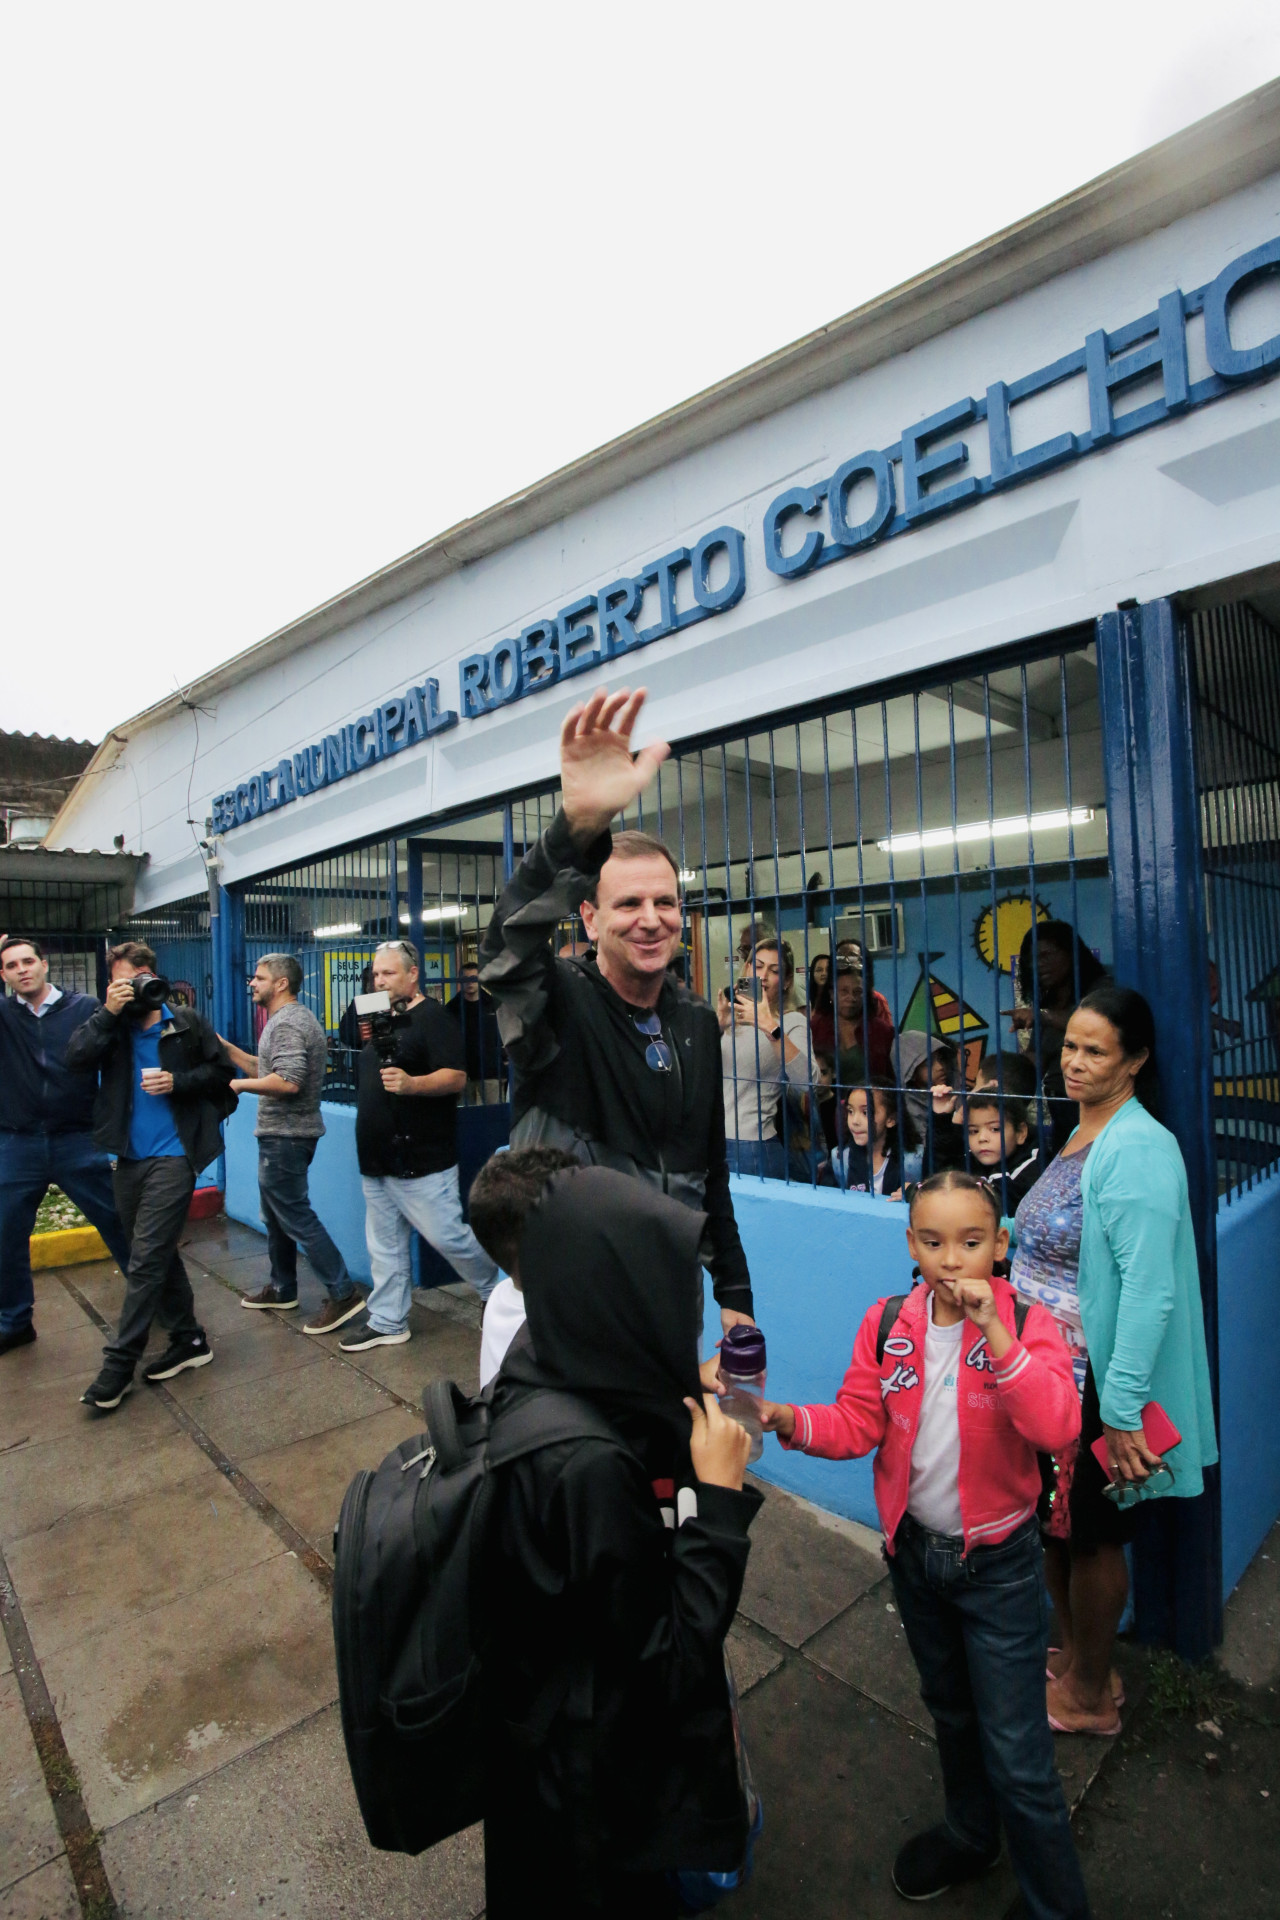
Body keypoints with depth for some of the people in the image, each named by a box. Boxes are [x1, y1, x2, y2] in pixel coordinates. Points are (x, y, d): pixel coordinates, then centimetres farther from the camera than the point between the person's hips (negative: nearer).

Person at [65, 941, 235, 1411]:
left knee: (145, 1259, -5)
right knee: (157, 1255, 14)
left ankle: (118, 1365, 6)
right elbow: (76, 1059, -12)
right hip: (129, 1159, 5)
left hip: (173, 1156, -5)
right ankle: (189, 1340, 29)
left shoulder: (187, 1023, -4)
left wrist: (179, 1081, -15)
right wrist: (108, 1012, -19)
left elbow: (221, 1072, 0)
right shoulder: (111, 1026, 4)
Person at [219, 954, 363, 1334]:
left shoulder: (288, 1023, -19)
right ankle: (282, 1291, 33)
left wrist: (241, 1085, -16)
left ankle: (343, 1293, -1)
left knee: (296, 1216, -6)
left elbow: (287, 1081, -30)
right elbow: (265, 1068, 18)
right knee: (276, 1214, 20)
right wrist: (225, 1047, 14)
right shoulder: (288, 1019, 16)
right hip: (280, 1133, 11)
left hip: (286, 1136, -11)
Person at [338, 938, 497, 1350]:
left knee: (447, 1237, -3)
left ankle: (498, 1295, 18)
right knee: (384, 1246, 15)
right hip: (378, 1160, 9)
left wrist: (412, 1084, -37)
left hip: (420, 1160, -9)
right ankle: (386, 1322, 27)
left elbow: (456, 1077, -24)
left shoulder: (432, 1018, -12)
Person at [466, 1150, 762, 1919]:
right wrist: (719, 1494, -28)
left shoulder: (545, 1367, -14)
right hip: (594, 1765, -7)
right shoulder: (588, 1465, -39)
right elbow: (668, 1655, -27)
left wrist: (695, 1406, -9)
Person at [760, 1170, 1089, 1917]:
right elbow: (858, 1423, -11)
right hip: (916, 1549, 4)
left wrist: (993, 1333, -40)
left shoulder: (1028, 1323, -19)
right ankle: (970, 1836, 55)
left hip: (998, 1561, -4)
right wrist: (794, 1421, -29)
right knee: (951, 1712, 28)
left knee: (1016, 1755, 5)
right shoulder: (887, 1324, -11)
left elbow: (1058, 1427, -33)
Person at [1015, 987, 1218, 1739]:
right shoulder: (1083, 1137, 5)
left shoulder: (1138, 1149, -22)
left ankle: (1089, 1696, 35)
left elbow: (1148, 1288, -26)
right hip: (1048, 1374, 7)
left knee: (1091, 1537, 13)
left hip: (1097, 1387, -7)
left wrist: (1122, 1410, -25)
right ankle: (1074, 1658, 43)